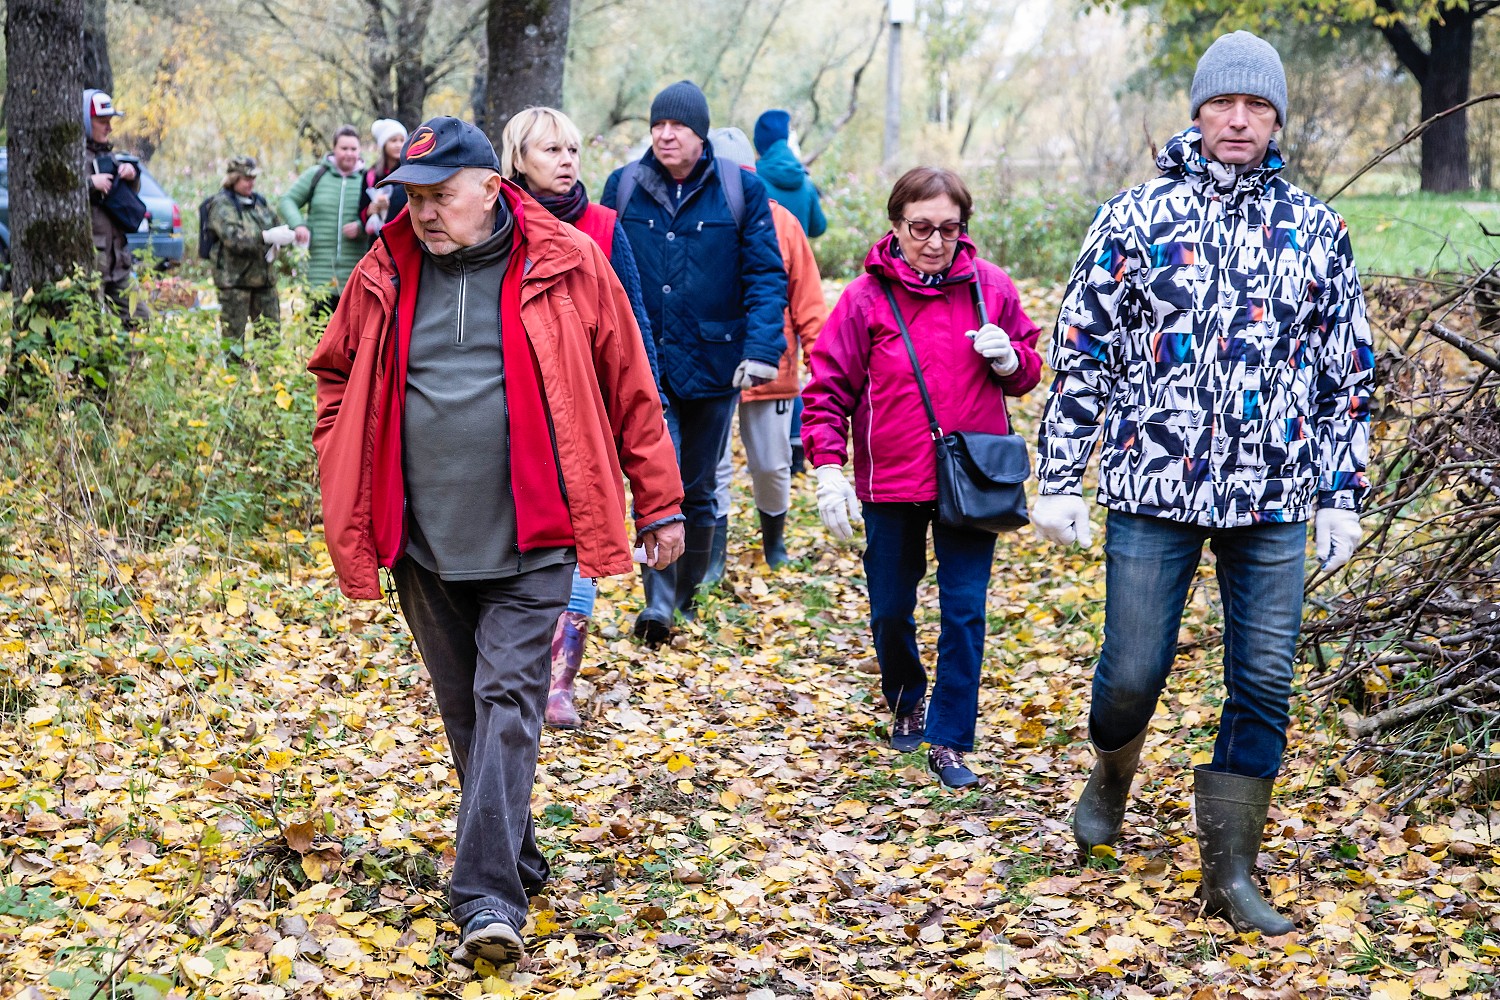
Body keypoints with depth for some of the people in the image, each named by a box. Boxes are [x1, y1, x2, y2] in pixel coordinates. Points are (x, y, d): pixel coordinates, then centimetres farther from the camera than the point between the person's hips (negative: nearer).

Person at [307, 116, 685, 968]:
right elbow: (338, 379, 17)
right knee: (465, 709, 13)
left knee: (507, 701, -11)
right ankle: (517, 860, 30)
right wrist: (344, 495, 8)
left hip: (530, 542, -4)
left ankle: (489, 896, -12)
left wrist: (660, 505, 3)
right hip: (425, 543, 4)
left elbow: (632, 391, 1)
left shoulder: (567, 267, -5)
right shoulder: (385, 278, 3)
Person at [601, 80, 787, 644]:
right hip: (645, 362, 0)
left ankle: (686, 593, 28)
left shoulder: (741, 191, -2)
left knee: (698, 490, 12)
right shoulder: (624, 188, 2)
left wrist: (761, 349, -17)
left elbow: (766, 275, -4)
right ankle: (658, 605, -15)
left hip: (712, 361, 0)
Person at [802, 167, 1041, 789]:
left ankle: (949, 741, 8)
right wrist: (827, 469, -11)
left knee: (964, 612, -2)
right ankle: (905, 703, 39)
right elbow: (828, 387, -3)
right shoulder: (867, 296, -5)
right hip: (891, 482, 0)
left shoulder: (990, 287, 0)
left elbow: (1029, 370, 11)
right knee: (891, 610, 12)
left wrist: (1008, 359, -12)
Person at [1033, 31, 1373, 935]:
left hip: (1274, 503, 2)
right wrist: (1060, 479, -1)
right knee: (1134, 671, 5)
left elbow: (1349, 373, 10)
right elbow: (1082, 350, 2)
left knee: (1263, 687, 2)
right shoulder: (1136, 218, 0)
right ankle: (1111, 779, 38)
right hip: (1153, 494, -2)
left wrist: (1341, 496, 6)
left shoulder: (1316, 231, 6)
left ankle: (1231, 874, 15)